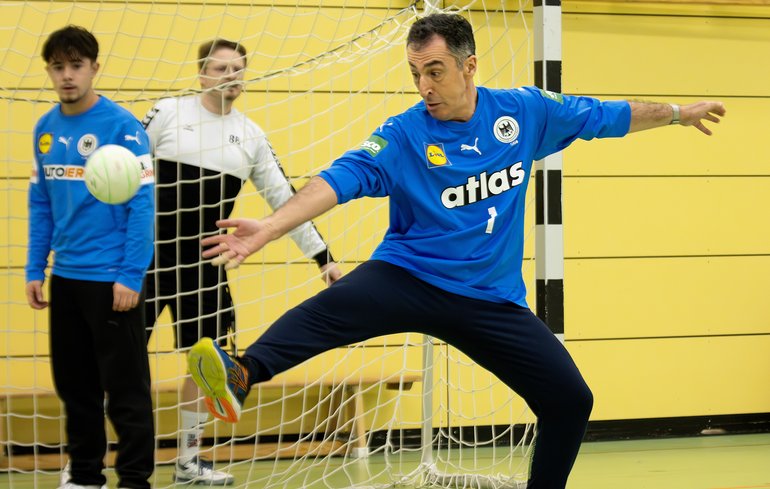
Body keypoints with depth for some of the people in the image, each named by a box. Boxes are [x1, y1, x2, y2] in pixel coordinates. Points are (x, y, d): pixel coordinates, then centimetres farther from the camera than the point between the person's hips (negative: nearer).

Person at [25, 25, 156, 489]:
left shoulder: (123, 126, -11)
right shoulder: (46, 129, 7)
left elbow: (142, 205, -12)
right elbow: (41, 205, 13)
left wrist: (130, 276, -17)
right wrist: (35, 270, 8)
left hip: (112, 280, -6)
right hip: (65, 278, 6)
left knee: (125, 387, 1)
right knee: (74, 384, 14)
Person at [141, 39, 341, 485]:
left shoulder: (250, 135, 7)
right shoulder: (168, 113, -4)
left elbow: (285, 199, 10)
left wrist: (323, 256, 7)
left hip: (204, 263, 4)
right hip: (148, 258, -4)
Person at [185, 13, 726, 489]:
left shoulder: (525, 111, 0)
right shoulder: (403, 136, -10)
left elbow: (606, 115, 15)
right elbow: (340, 179, -23)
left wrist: (678, 112, 25)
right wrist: (270, 226, -38)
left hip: (492, 300, 4)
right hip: (408, 279, -4)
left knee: (572, 400, -3)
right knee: (336, 305, -35)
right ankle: (241, 376, -58)